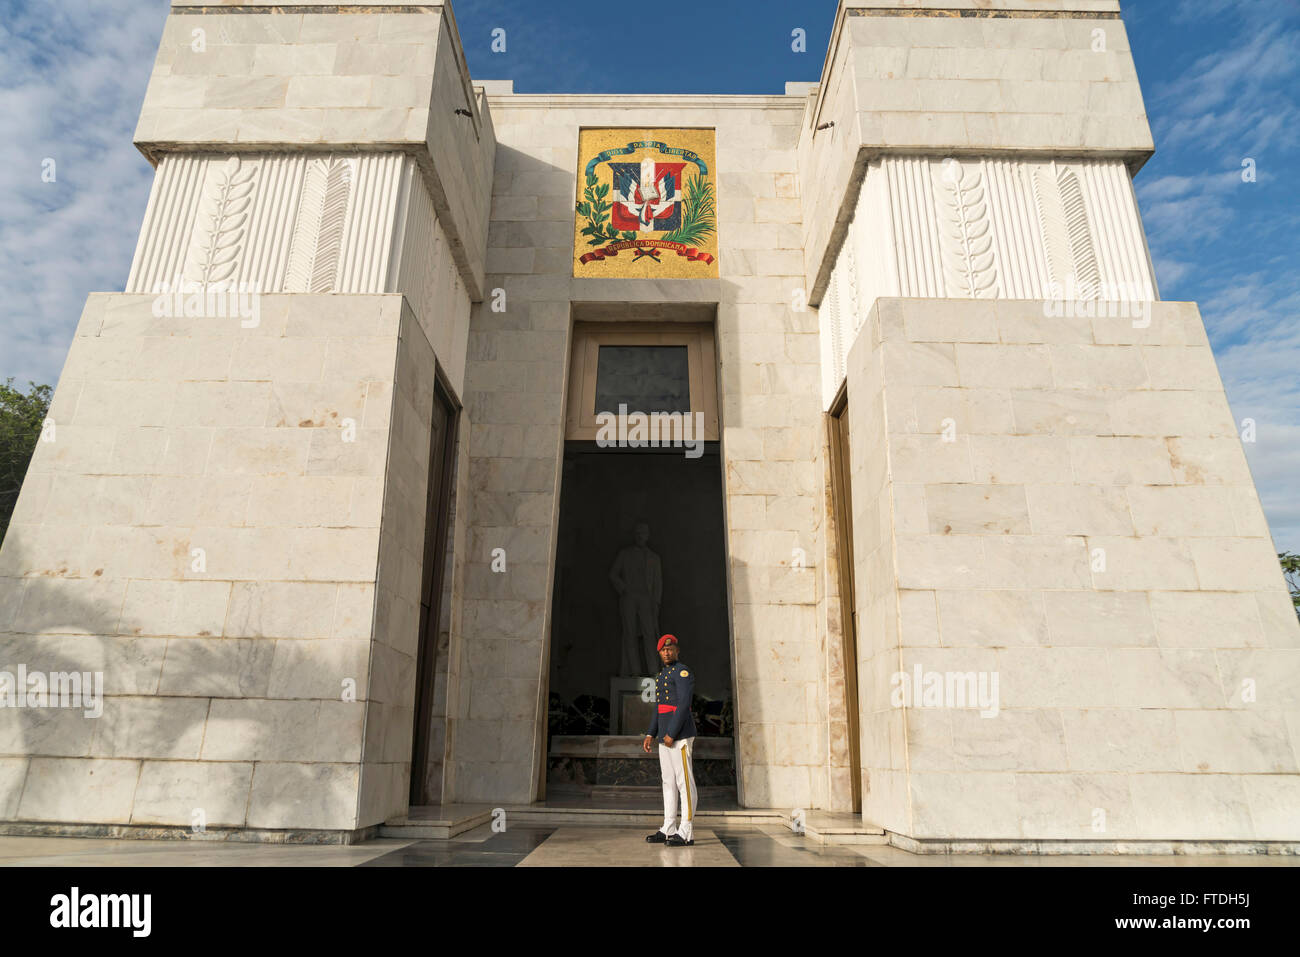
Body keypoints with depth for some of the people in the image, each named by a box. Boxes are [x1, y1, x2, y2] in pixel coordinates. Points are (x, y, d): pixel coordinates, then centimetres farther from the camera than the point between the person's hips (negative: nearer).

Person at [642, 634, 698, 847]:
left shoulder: (683, 672, -10)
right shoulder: (661, 675, 19)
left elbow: (684, 705, -18)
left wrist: (671, 734, -20)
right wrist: (650, 734, 14)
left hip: (680, 735, -9)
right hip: (665, 736, 9)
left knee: (684, 782, -5)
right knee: (668, 782, 11)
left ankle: (686, 834, -2)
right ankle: (668, 830, 17)